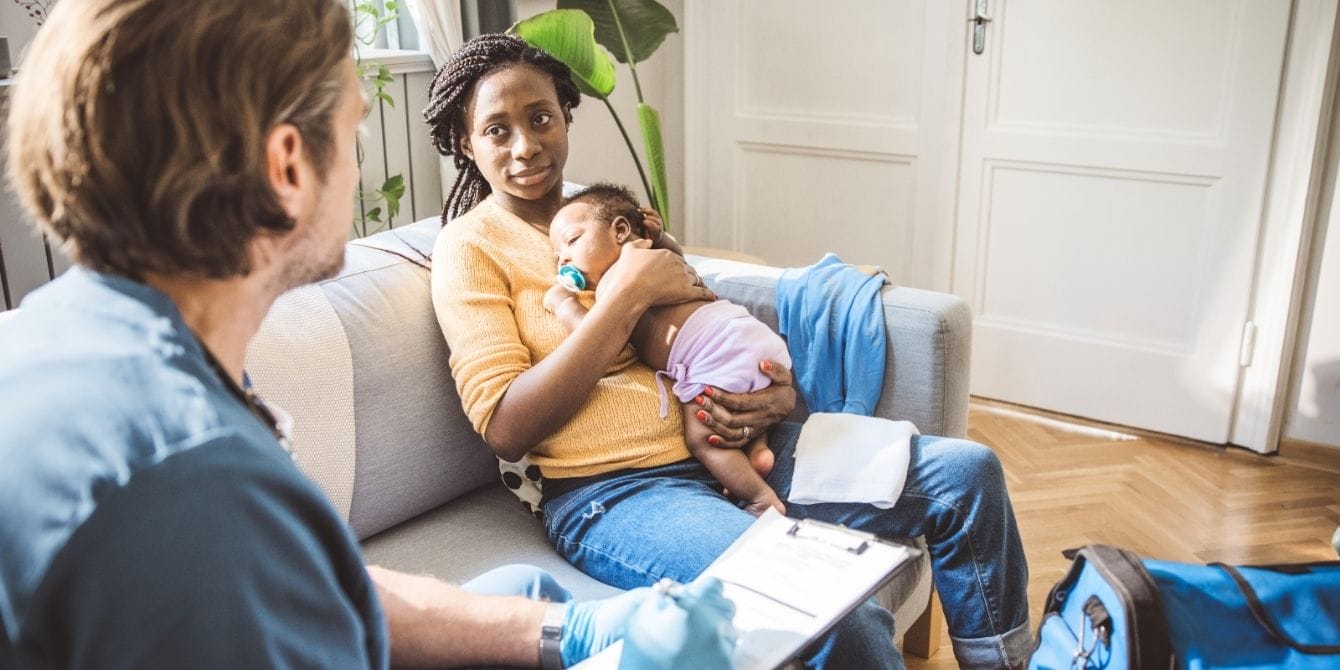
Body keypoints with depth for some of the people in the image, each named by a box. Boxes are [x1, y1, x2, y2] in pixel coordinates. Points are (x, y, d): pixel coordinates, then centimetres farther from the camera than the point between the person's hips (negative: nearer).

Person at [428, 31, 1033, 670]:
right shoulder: (470, 246, 0)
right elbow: (505, 428, -11)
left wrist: (774, 390, -5)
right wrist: (625, 295, -14)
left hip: (729, 449, 6)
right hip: (613, 491, -6)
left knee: (966, 471, -3)